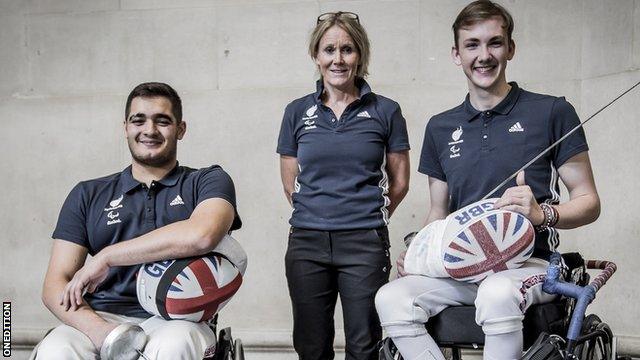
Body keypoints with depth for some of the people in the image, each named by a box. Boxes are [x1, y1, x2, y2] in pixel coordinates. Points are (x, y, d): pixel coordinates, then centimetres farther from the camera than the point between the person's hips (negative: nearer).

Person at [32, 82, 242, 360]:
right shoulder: (88, 194, 18)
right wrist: (98, 330, -13)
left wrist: (105, 257, -7)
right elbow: (55, 285, 9)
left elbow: (201, 236, -15)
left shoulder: (208, 181, 10)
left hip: (177, 318, -2)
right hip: (102, 317, 2)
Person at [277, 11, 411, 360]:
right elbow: (290, 183, 13)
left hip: (366, 243, -2)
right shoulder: (297, 112, 7)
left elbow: (399, 181, 10)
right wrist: (316, 213, 12)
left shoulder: (385, 111, 3)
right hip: (307, 242, 2)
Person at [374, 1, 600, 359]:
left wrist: (542, 214, -20)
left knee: (497, 294, -39)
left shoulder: (552, 112, 0)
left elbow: (589, 203, 1)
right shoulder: (440, 128, 14)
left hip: (528, 264, -4)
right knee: (391, 299, -25)